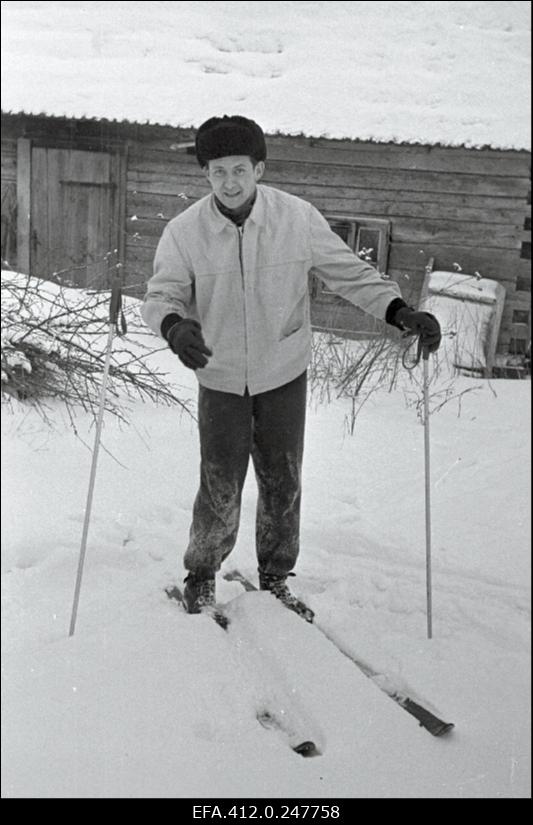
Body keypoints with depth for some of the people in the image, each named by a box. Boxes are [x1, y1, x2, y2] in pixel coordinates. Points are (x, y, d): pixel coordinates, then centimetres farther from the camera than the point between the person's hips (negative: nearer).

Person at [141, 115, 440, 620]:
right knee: (219, 491, 3)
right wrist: (175, 326, -34)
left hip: (284, 377, 2)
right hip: (221, 381, -1)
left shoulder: (298, 218, -12)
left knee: (283, 486, 13)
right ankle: (201, 576, 30)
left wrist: (400, 311, -17)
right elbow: (161, 295, -10)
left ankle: (275, 579, 35)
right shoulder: (184, 231, -13)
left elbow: (349, 273, -4)